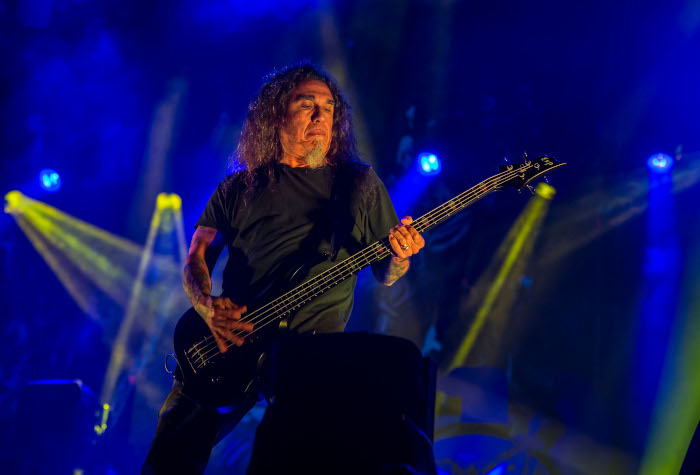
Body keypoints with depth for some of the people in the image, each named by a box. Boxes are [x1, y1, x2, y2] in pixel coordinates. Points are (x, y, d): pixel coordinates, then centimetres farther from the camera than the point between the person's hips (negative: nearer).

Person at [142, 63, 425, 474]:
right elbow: (196, 259, 13)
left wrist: (399, 257, -8)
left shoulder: (359, 183, 15)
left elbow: (385, 275, 17)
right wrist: (207, 306, -9)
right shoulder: (239, 188, 16)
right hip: (228, 343, 2)